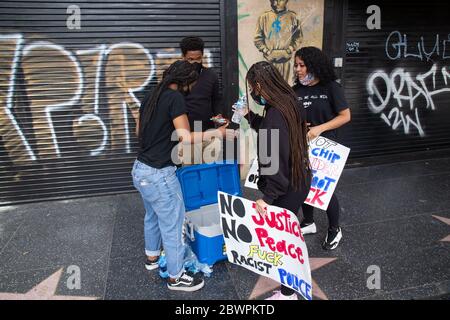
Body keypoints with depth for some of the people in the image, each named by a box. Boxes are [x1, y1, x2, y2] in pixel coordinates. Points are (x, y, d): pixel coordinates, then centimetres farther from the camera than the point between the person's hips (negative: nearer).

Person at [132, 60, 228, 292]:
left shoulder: (151, 97, 10)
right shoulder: (175, 98, -14)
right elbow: (186, 138, -18)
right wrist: (216, 133, -8)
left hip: (141, 169, 9)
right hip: (158, 174, -9)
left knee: (153, 216, 26)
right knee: (172, 224, 5)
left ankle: (152, 257, 46)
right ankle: (176, 277, 20)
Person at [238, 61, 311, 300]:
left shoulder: (276, 114, -28)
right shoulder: (285, 102, 3)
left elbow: (277, 161, -29)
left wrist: (268, 197, -24)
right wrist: (249, 115, 18)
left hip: (288, 186, -10)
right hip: (296, 179, 10)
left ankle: (287, 293, 24)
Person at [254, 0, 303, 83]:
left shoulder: (292, 17, 2)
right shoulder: (264, 17, 2)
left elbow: (298, 38, 5)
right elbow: (258, 38, 4)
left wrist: (288, 51, -7)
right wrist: (267, 52, -6)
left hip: (285, 59, 0)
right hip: (269, 59, 0)